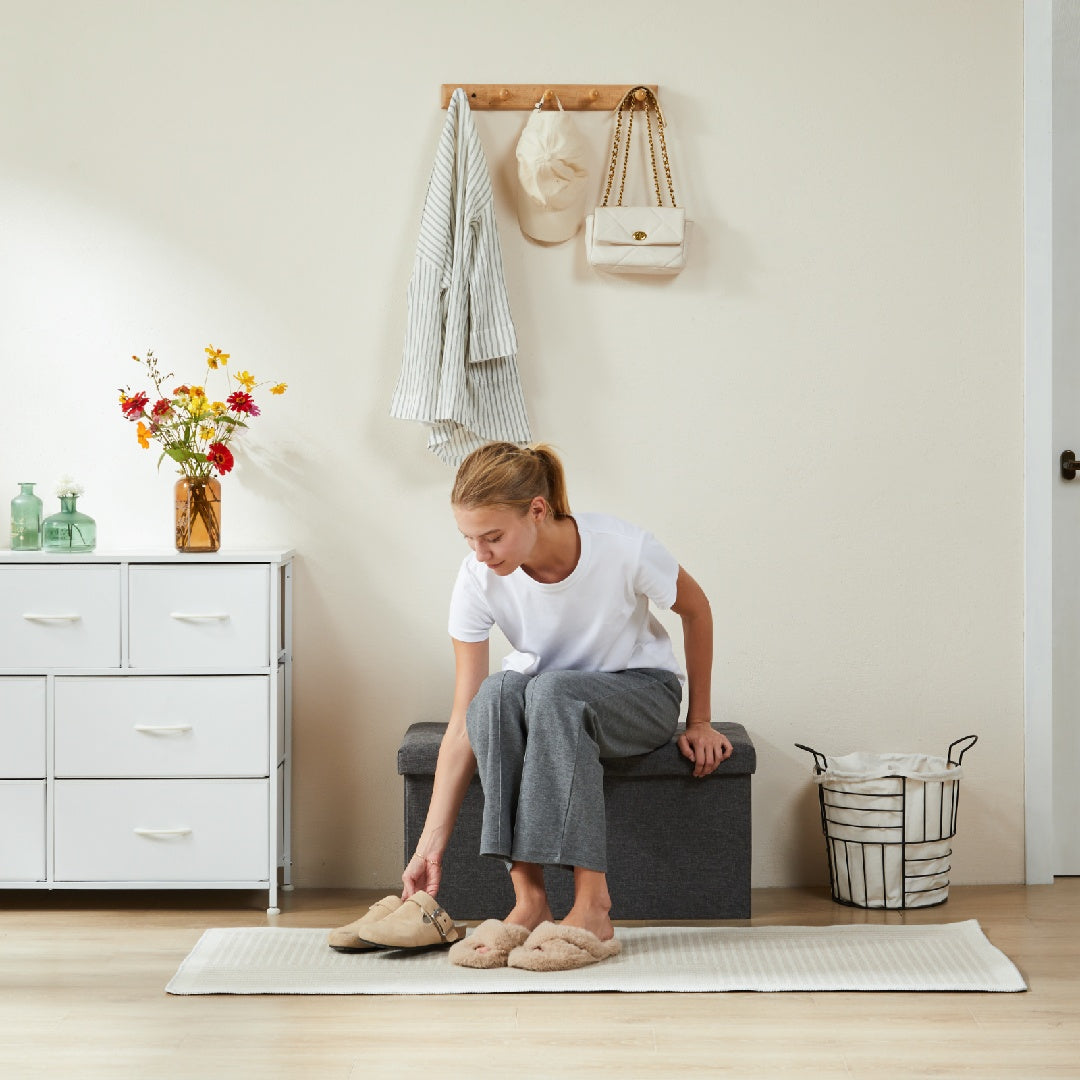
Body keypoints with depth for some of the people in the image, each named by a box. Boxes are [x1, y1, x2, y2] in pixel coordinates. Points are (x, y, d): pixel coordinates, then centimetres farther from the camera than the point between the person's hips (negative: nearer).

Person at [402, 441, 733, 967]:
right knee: (498, 691, -35)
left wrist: (699, 722, 0)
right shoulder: (478, 579, -20)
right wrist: (431, 844, -24)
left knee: (552, 690, -37)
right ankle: (528, 899, -33)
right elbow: (463, 721, -19)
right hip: (548, 700, 2)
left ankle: (591, 904, -37)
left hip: (640, 692, -2)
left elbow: (694, 609, -6)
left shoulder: (623, 549, -27)